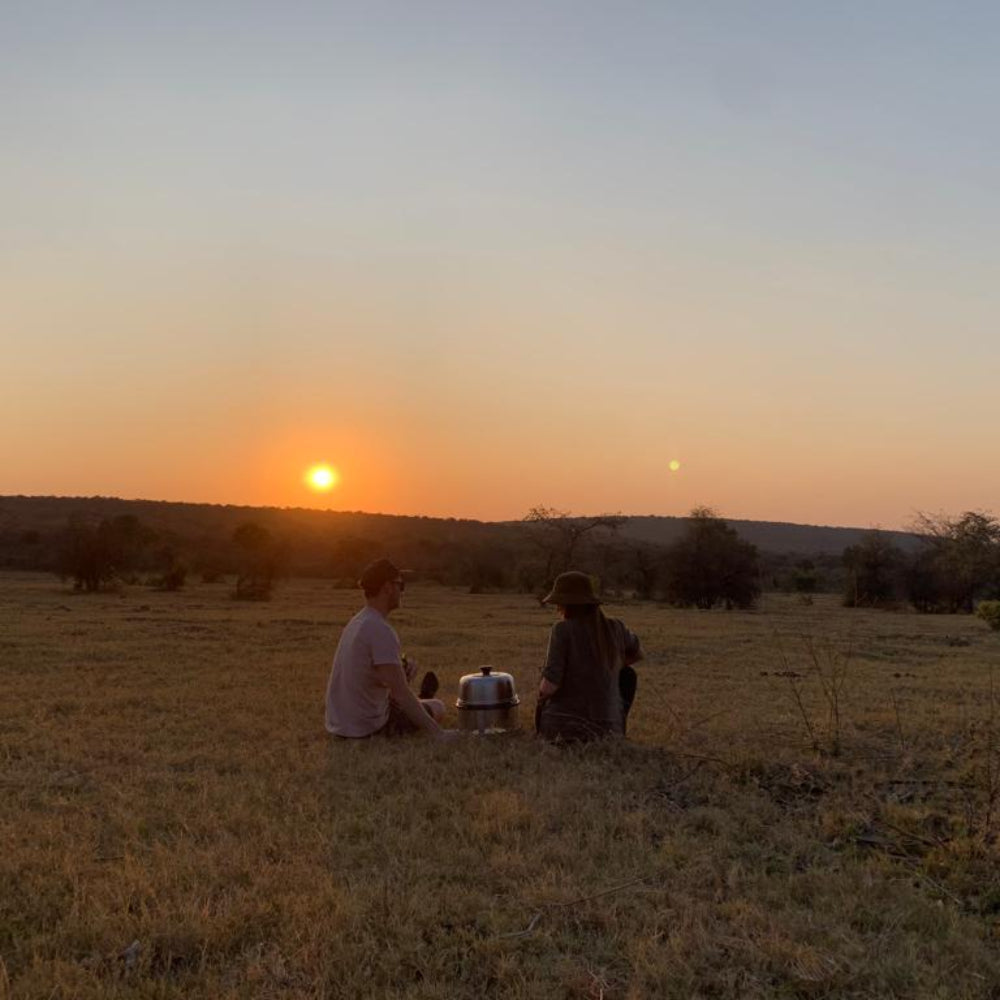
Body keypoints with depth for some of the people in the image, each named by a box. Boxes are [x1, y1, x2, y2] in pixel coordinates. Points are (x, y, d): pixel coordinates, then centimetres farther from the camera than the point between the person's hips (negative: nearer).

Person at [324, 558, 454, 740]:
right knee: (437, 708, 8)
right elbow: (400, 693, -25)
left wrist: (403, 673, -3)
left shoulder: (356, 623, 7)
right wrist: (439, 733, -20)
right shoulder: (381, 631, -23)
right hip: (369, 728, -9)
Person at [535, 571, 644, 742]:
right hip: (605, 731, 4)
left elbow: (549, 686, -18)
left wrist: (542, 692, 5)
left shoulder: (563, 629, -14)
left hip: (562, 729, -3)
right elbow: (638, 654, 22)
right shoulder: (615, 628, -1)